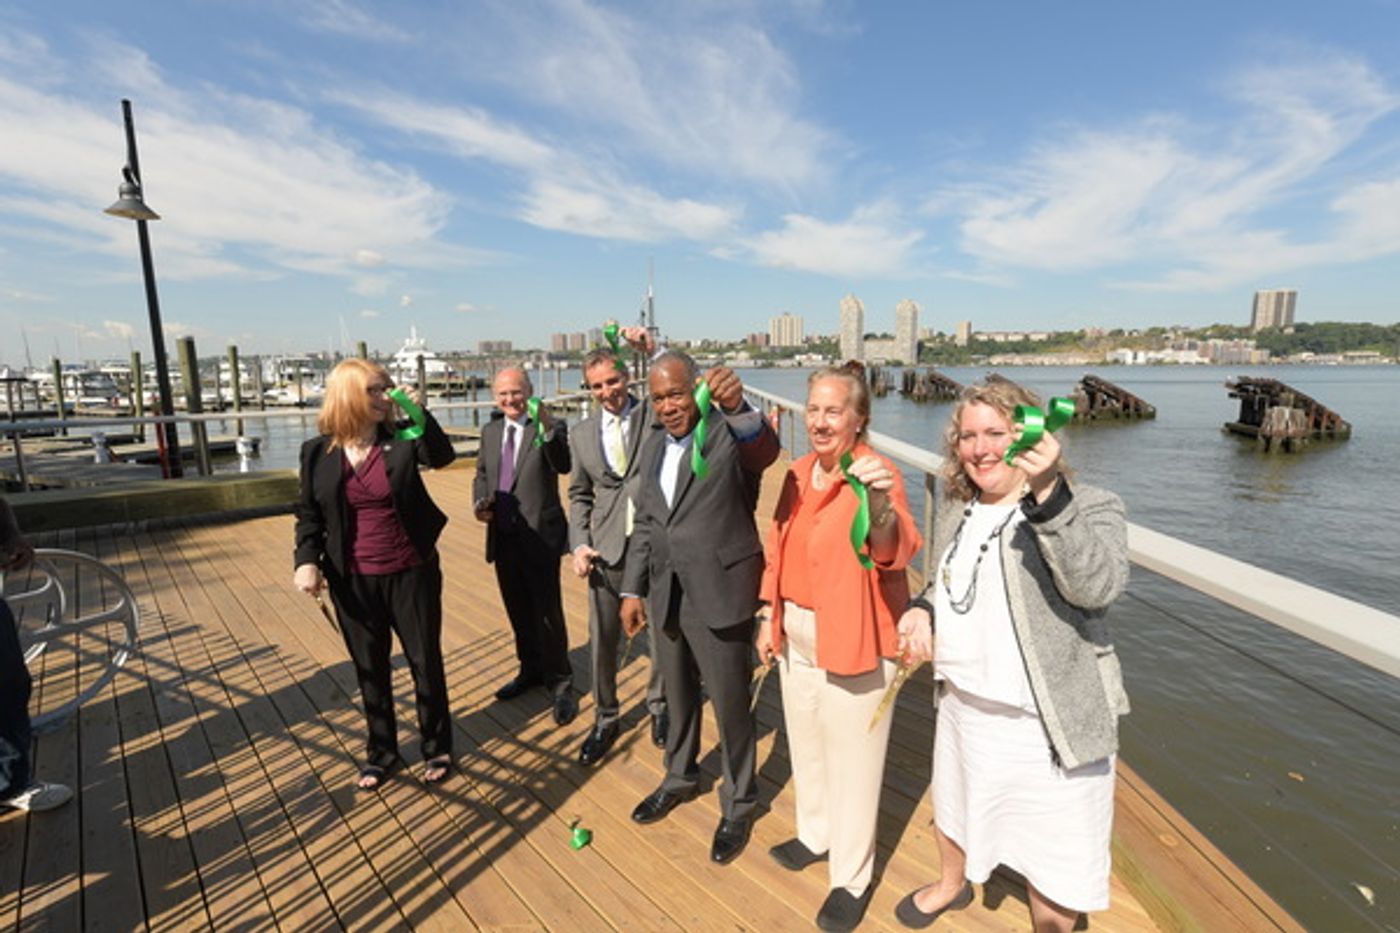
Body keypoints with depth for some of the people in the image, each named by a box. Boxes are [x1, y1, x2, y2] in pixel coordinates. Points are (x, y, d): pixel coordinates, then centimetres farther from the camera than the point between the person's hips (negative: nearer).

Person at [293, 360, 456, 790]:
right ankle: (381, 753, 35)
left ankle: (437, 748, 29)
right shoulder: (317, 452, -1)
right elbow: (308, 514, 4)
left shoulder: (401, 439, -5)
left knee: (425, 661, 10)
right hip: (353, 580, 2)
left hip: (411, 573, -1)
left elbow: (442, 457, -23)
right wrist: (306, 561, -8)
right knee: (370, 669, 16)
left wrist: (420, 413, -31)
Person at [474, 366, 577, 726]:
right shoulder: (490, 431, 9)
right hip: (503, 536, 6)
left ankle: (559, 683, 17)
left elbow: (564, 465, -26)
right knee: (518, 611, 19)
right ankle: (532, 669, 39)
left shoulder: (550, 428, -9)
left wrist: (547, 427, -40)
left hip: (540, 536, -6)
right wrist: (481, 502, -1)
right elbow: (482, 473, 18)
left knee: (548, 612, 0)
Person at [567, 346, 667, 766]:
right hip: (608, 549, 2)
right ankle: (605, 719, 32)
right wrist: (580, 544, 0)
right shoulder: (582, 434, 9)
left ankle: (658, 705, 38)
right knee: (603, 638, 10)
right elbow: (580, 495, 12)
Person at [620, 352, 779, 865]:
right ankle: (680, 778, 49)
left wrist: (737, 406, -57)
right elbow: (645, 523, 11)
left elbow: (765, 447, -38)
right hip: (665, 595, 6)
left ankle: (739, 804, 35)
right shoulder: (653, 444, 6)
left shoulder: (731, 433, -13)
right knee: (678, 694, 24)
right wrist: (632, 589, 10)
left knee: (731, 704, 11)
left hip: (720, 595, -6)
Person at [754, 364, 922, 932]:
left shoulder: (877, 474, -18)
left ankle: (852, 878, 33)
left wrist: (880, 502, -55)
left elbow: (894, 551, -36)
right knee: (806, 740, 23)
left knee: (851, 757, 10)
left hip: (853, 638, -6)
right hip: (796, 630, 7)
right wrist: (770, 618, 9)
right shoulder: (798, 474, 2)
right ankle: (816, 835, 48)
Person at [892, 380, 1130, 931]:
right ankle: (952, 885, 60)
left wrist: (1048, 496, -44)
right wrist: (923, 608, -5)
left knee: (1053, 863, 13)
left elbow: (1098, 586, -35)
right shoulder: (955, 510, 2)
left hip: (1046, 725, -6)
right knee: (952, 808, 30)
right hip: (961, 704, 7)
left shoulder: (1088, 508, -16)